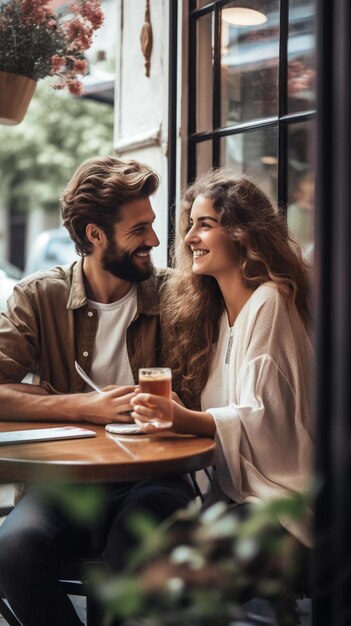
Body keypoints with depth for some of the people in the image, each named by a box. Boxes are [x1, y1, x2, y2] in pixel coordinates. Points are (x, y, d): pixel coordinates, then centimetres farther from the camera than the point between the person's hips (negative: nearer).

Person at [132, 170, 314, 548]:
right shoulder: (214, 308, 13)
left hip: (275, 496, -6)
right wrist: (162, 410, -7)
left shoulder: (268, 303, -11)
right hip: (232, 485, 7)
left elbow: (262, 418, -16)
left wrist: (185, 419, -30)